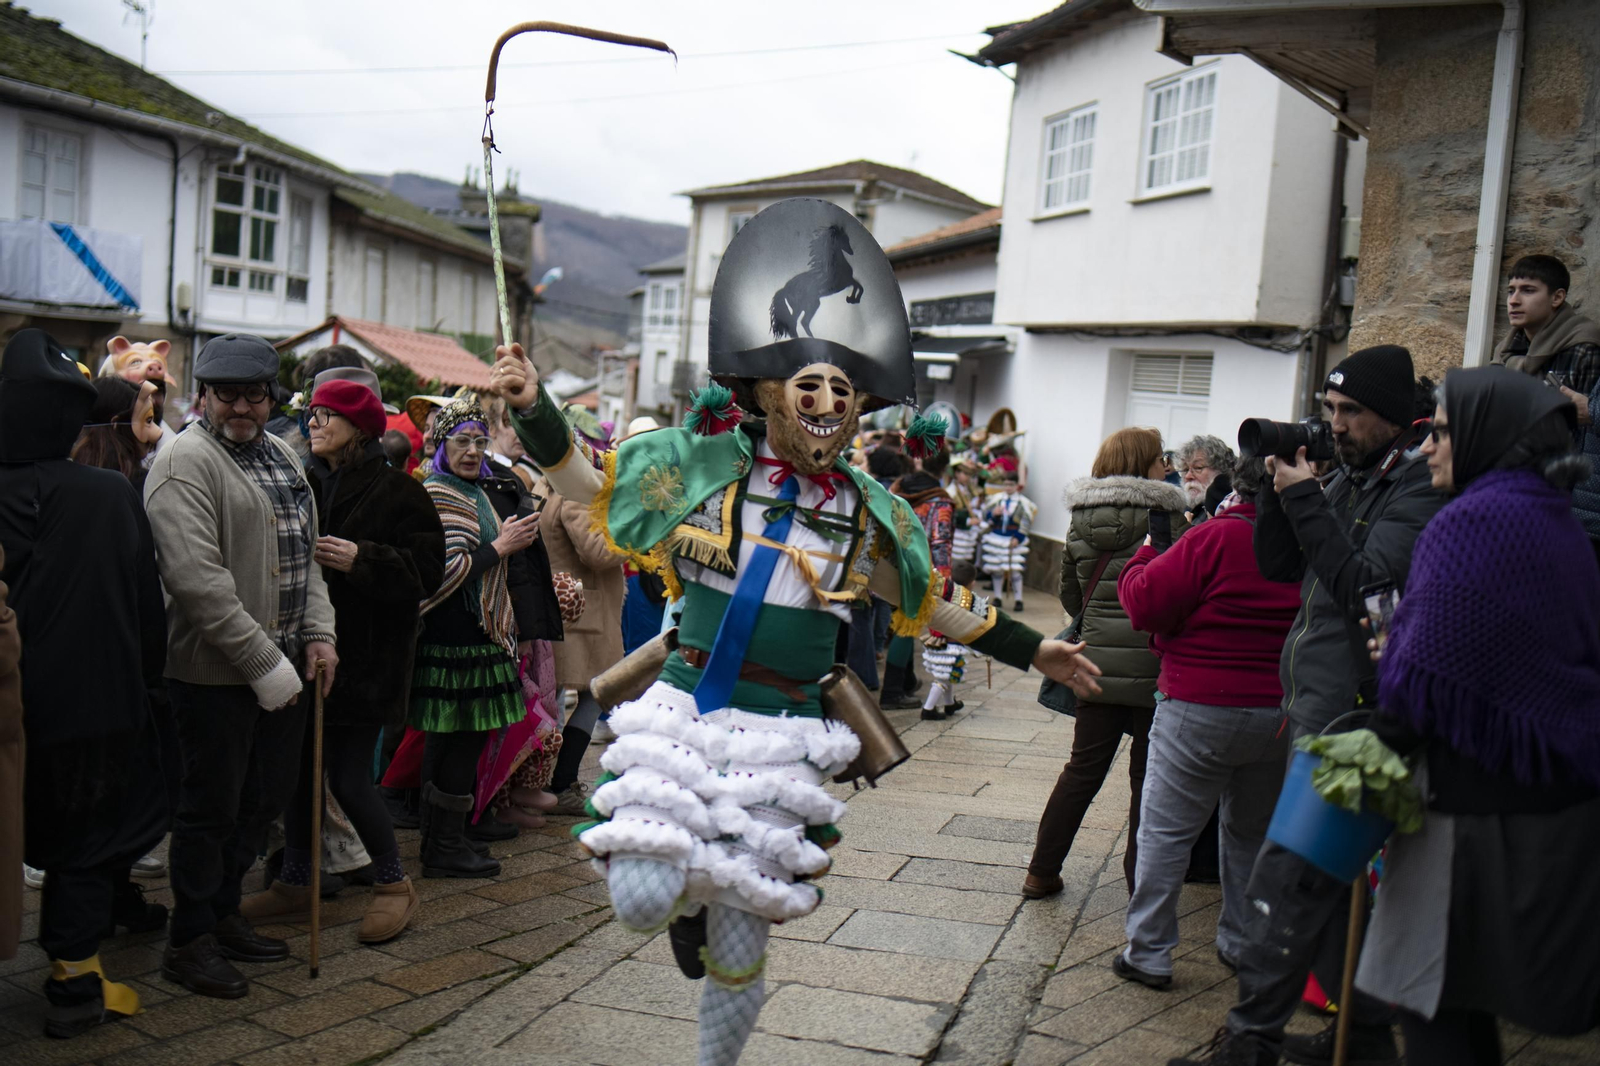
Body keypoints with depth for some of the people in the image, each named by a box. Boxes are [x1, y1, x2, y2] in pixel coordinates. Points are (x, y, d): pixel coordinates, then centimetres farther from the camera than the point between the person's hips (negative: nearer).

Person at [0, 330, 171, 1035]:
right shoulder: (110, 494, -14)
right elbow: (148, 603, -7)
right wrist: (148, 679, 6)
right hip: (97, 698, -2)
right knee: (88, 839, 11)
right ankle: (74, 983, 12)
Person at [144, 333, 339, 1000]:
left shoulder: (282, 455, 14)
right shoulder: (184, 462, -12)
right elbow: (198, 580, -21)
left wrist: (319, 636, 5)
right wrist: (265, 664, -20)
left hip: (283, 667, 8)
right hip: (216, 671, -8)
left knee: (264, 800, 16)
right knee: (212, 808, 5)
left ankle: (223, 913, 35)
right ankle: (189, 942, 22)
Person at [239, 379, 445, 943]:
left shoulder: (397, 491, -6)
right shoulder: (302, 484, 9)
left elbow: (428, 570, -11)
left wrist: (361, 560, -21)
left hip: (365, 657, -6)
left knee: (349, 779, -4)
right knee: (300, 769, 11)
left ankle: (393, 884, 16)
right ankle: (295, 885, 27)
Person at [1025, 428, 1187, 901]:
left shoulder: (1080, 523, 4)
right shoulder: (1165, 517, -10)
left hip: (1098, 663, 4)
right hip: (1154, 666, -4)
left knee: (1083, 769, 14)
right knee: (1149, 775, 8)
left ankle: (1042, 872, 20)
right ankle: (1142, 883, 15)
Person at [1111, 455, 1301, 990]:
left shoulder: (1216, 539, -14)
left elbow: (1145, 602, -16)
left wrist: (1148, 553, 2)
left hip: (1200, 711, -5)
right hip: (1280, 715, 6)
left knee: (1165, 831, 3)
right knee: (1253, 832, 20)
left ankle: (1148, 953, 6)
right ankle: (1244, 944, 30)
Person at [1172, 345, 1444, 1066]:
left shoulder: (1419, 486, -12)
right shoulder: (1349, 477, 14)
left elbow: (1365, 588, -21)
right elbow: (1277, 565, 14)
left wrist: (1306, 500, -19)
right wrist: (1279, 487, 0)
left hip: (1349, 714, -9)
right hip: (1317, 707, 9)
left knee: (1286, 877, -6)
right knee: (1330, 878, 17)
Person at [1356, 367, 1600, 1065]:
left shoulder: (1470, 523, -17)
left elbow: (1425, 673, -20)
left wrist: (1388, 740, -3)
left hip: (1480, 807, -9)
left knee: (1432, 996, 3)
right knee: (1468, 997, 18)